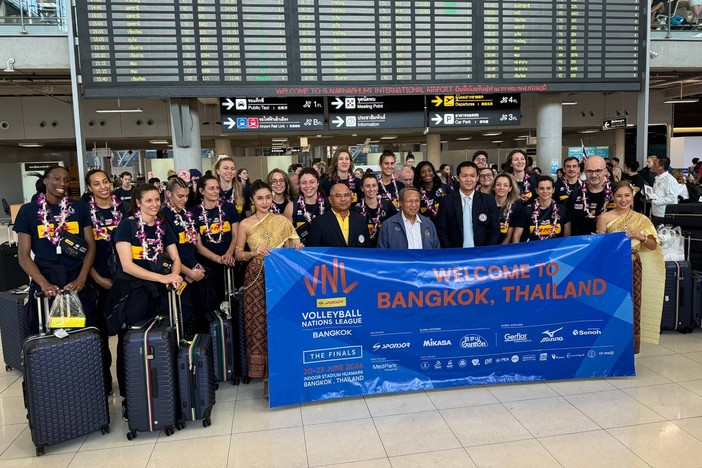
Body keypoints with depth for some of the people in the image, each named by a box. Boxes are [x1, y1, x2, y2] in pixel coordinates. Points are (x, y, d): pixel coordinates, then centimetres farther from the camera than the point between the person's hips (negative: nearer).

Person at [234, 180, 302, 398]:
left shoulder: (282, 221, 6)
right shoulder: (245, 224, 2)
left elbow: (290, 249, 8)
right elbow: (238, 254, 3)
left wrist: (297, 248, -13)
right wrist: (254, 253, -15)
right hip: (256, 278, -1)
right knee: (259, 325, -1)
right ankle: (266, 375, 10)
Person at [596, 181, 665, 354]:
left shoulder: (641, 220, 6)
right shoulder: (605, 218, -1)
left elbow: (653, 245, 7)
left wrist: (640, 236, -9)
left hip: (633, 268, 2)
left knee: (632, 305, 2)